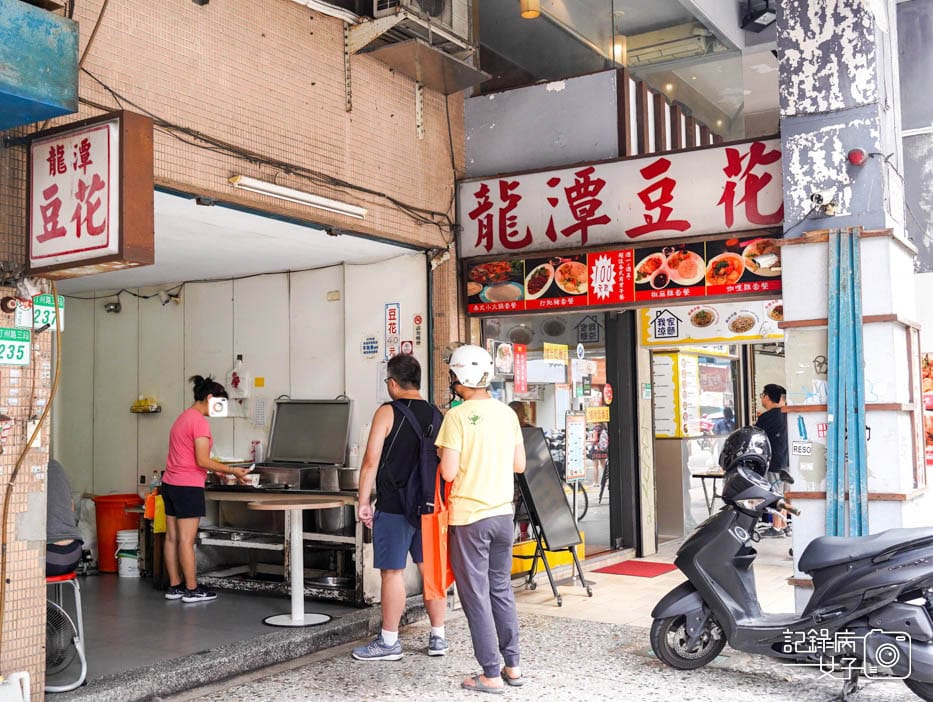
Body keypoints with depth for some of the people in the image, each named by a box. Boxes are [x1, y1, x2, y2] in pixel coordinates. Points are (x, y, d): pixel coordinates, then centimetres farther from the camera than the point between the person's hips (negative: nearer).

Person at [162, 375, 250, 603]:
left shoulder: (182, 418, 16)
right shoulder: (199, 421, -14)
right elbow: (202, 461, -17)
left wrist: (217, 470, 18)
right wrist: (232, 470, -9)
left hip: (170, 484, 10)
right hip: (188, 487, -10)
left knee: (172, 537, 11)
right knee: (186, 539, -4)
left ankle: (174, 586, 18)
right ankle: (192, 590, 3)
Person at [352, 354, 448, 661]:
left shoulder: (387, 412, -9)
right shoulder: (435, 414, 8)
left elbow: (371, 460, -12)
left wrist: (364, 501, -4)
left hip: (394, 506, -6)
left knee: (392, 571, 1)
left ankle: (389, 642, 10)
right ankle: (438, 637, 17)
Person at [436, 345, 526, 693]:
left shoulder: (457, 416, -14)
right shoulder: (507, 413, 4)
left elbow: (448, 472, -16)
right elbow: (519, 465, 9)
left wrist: (443, 459, 4)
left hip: (469, 517, -6)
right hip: (503, 512, 6)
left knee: (476, 595, 4)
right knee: (501, 589, 17)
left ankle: (491, 675, 9)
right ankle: (513, 665, 23)